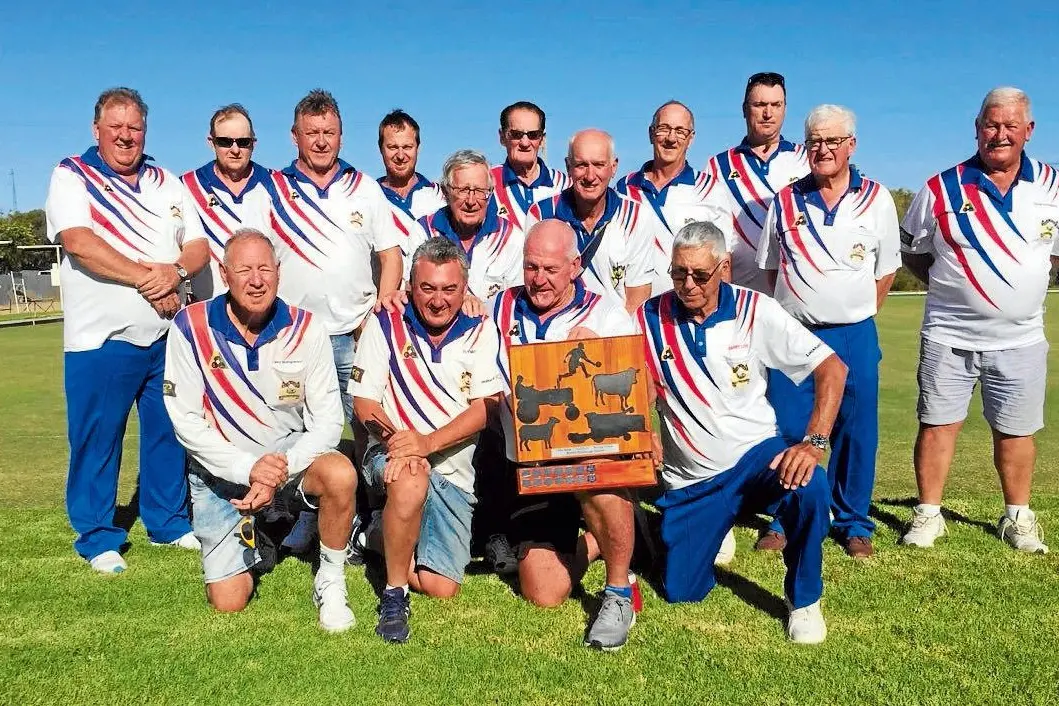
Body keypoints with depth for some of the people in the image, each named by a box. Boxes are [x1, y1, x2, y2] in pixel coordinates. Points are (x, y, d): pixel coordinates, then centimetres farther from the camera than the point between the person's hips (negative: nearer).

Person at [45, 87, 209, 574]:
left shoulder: (167, 184, 14)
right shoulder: (71, 177, 0)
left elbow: (199, 245, 8)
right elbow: (78, 241, -16)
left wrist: (177, 271, -14)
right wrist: (146, 278, -17)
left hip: (167, 336, 4)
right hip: (101, 339, -4)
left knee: (170, 434, 11)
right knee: (97, 441, 3)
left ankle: (168, 522, 27)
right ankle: (97, 538, 18)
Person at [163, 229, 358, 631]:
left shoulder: (305, 329, -9)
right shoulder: (191, 327, -12)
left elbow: (327, 421, -10)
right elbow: (186, 420, -12)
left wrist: (280, 471, -24)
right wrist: (247, 468, -22)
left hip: (290, 455, 0)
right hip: (221, 469, 0)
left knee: (340, 474, -34)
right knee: (228, 601, -5)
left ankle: (330, 582, -10)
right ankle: (250, 535, 29)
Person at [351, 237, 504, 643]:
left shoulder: (480, 332, 2)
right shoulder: (385, 325, 1)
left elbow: (484, 408, -8)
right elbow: (363, 400, -1)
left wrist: (427, 442, -23)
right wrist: (395, 436, -23)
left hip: (454, 471, 2)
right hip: (392, 455, -2)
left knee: (442, 589, -6)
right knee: (412, 480, -40)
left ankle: (384, 536, 23)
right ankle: (394, 594, -18)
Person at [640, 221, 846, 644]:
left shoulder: (755, 310, -8)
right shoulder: (649, 319, -4)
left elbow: (832, 368, -12)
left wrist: (814, 442, -24)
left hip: (755, 454, -1)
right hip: (690, 480, 2)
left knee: (809, 486, -34)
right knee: (681, 593, -1)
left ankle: (804, 600, -7)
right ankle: (713, 531, 34)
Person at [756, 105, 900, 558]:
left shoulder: (876, 199, 4)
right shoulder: (785, 202, 5)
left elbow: (886, 270, 11)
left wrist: (857, 315, 5)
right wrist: (793, 311, 6)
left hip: (854, 337, 0)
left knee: (856, 433, 5)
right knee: (787, 430, 3)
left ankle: (853, 523, 20)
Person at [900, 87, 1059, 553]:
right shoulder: (942, 189, -3)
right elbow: (911, 252, 9)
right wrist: (949, 285, 2)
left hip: (1021, 339, 2)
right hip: (948, 337, -1)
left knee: (1015, 431, 11)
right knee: (937, 424, 2)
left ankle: (1018, 518, 27)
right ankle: (928, 514, 16)